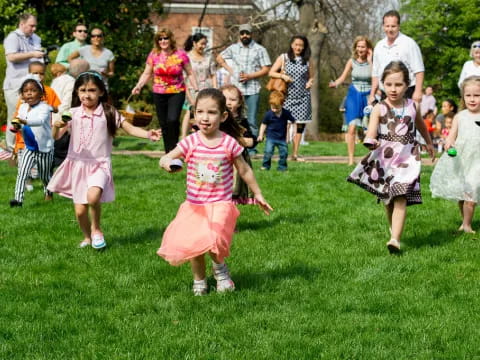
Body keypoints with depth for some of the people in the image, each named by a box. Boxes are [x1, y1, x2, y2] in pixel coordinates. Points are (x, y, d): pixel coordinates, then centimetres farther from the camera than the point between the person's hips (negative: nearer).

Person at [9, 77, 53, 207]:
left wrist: (25, 121, -52)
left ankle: (48, 193, 43)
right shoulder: (22, 107, 1)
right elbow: (19, 122, 10)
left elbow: (40, 121, -37)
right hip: (29, 148, 4)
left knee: (44, 176, 14)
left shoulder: (44, 108, -19)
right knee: (22, 173, -13)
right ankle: (18, 199, -16)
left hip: (44, 149, -4)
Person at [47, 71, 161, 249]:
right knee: (80, 211, 3)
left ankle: (96, 229, -2)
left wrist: (147, 134, -24)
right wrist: (57, 126, -27)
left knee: (93, 196, -30)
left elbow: (130, 128, -6)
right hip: (77, 164, 2)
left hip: (99, 165, -2)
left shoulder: (109, 113, -3)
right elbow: (56, 136, -4)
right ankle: (87, 237, 33)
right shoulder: (73, 113, -1)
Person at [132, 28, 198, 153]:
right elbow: (146, 74, 6)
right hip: (159, 94, 3)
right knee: (163, 124, 5)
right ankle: (168, 152, 17)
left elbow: (190, 74, 4)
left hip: (177, 93, -3)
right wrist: (138, 86, -10)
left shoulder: (181, 55, -3)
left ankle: (174, 150, -10)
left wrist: (196, 90, -4)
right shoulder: (153, 55, 0)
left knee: (172, 120, -22)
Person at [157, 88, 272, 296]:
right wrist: (167, 163, -37)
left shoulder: (229, 143, -6)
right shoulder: (191, 142, -6)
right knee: (193, 244, 2)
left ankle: (220, 267, 11)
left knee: (212, 241, -21)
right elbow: (165, 158, -13)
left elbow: (244, 171, 6)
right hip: (194, 206, 2)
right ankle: (199, 280, 28)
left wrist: (258, 194, 13)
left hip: (220, 204, -2)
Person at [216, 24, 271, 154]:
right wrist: (229, 69, 9)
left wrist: (249, 76, -12)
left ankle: (252, 148, 1)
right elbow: (219, 58, 24)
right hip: (235, 89, 3)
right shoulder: (233, 48, 10)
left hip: (253, 90, -3)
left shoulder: (259, 49, 2)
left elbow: (266, 69, -2)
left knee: (252, 121, -1)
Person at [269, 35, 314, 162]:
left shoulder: (307, 61, 8)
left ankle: (295, 154, 9)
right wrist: (283, 76, -13)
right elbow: (271, 73, 4)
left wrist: (310, 82, -6)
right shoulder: (283, 58, 4)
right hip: (287, 96, -2)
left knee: (300, 125, 1)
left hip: (302, 97, 2)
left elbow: (311, 77, 17)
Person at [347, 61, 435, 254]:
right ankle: (394, 229, 36)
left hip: (407, 159, 0)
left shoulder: (413, 107, 2)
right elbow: (371, 133, -17)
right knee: (387, 201, 13)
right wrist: (370, 142, -41)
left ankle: (395, 239, -22)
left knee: (400, 199, -14)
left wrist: (429, 143, 40)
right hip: (384, 160, 0)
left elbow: (421, 125, 24)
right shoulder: (379, 109, -6)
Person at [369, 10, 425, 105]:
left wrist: (418, 92, -17)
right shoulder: (379, 46, 14)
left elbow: (419, 71, -9)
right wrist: (372, 95, 15)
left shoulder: (409, 43, -4)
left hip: (406, 93, -6)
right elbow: (375, 73, 20)